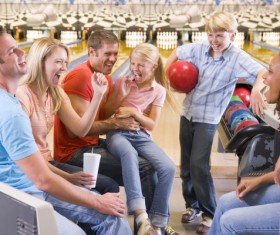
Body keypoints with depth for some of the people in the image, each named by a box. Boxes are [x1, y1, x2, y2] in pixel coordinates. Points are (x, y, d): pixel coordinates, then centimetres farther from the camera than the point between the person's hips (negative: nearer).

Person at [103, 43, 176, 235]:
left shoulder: (159, 90, 6)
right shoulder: (121, 82, 6)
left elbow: (151, 125, 0)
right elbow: (106, 114, 5)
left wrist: (134, 112, -15)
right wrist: (121, 95, -7)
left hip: (142, 137, 2)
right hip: (118, 133, -2)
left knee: (169, 168, -25)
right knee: (129, 154, -40)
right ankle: (142, 218, -47)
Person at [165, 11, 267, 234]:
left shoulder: (238, 58, -17)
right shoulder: (200, 48, -4)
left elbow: (263, 72, -32)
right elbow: (176, 52, 14)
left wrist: (256, 89, -52)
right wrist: (167, 73, 1)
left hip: (208, 119, -5)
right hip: (187, 113, 5)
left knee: (199, 165, -10)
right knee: (186, 164, 12)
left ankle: (210, 214, 5)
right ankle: (192, 205, 31)